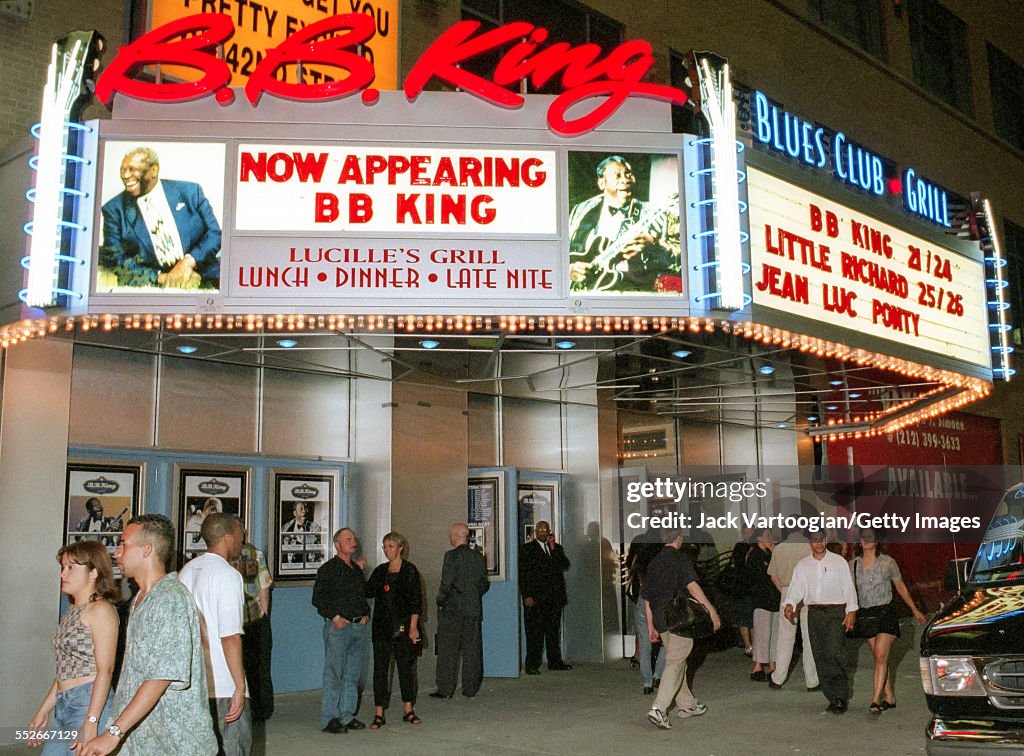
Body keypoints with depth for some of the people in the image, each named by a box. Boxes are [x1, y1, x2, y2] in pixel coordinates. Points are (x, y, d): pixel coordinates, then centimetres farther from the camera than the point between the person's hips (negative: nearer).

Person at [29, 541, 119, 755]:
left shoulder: (100, 610, -10)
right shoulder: (72, 611, 16)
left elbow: (105, 670, -16)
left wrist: (91, 721, -21)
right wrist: (43, 712, 19)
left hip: (89, 705, -8)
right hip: (63, 706, 8)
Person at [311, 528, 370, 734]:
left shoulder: (357, 569, 17)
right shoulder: (328, 568, -4)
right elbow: (318, 598, -9)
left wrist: (366, 614, 7)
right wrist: (335, 617, -15)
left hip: (359, 626, 7)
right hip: (338, 626, -7)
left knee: (353, 674, 9)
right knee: (334, 674, -5)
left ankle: (347, 716, 17)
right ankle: (329, 719, 1)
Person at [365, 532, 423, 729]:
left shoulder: (410, 570, -3)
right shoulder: (379, 571, 11)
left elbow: (416, 601, -6)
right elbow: (368, 592, 1)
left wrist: (413, 627, -12)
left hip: (403, 627, -3)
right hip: (382, 627, 4)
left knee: (406, 667, 5)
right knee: (380, 668, 2)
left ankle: (408, 711, 16)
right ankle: (379, 714, 6)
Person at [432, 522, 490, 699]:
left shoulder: (452, 555, -12)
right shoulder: (478, 556, 5)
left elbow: (447, 583, -15)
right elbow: (484, 583, 8)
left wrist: (440, 601, -3)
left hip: (451, 610, -5)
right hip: (473, 609, 5)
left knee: (447, 651, 2)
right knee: (472, 650, 9)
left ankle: (445, 689, 3)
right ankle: (470, 689, 13)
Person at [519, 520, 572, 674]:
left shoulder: (556, 548, 16)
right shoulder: (527, 549, 1)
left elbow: (565, 565, 1)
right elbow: (523, 574, -5)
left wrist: (553, 548, -6)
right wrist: (526, 595, -13)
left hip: (555, 597, 5)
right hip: (535, 598, -5)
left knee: (553, 631, 11)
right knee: (534, 632, -4)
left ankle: (555, 661, 20)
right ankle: (532, 665, 0)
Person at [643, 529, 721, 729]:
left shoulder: (654, 562, 13)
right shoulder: (681, 559, -7)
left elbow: (647, 598, 15)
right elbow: (692, 586, -21)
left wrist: (651, 627, 21)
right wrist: (712, 611, -21)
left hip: (660, 621, 7)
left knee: (676, 661, 18)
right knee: (674, 664, -6)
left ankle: (687, 705, 28)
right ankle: (658, 709, -16)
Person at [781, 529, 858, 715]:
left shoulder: (839, 562, 4)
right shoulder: (803, 565, 10)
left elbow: (848, 588, 3)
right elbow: (796, 588, 2)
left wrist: (851, 611, -7)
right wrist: (790, 604, -16)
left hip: (836, 611, -3)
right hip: (814, 614, 3)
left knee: (833, 654, -16)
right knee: (820, 658, 3)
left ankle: (840, 697, -9)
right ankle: (833, 698, 12)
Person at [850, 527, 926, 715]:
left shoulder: (887, 562, -4)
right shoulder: (854, 564, 3)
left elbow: (901, 588, 7)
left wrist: (915, 610, 11)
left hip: (886, 613, -4)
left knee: (880, 656, -13)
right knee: (878, 658, 9)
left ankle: (876, 699, -14)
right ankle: (889, 697, 19)